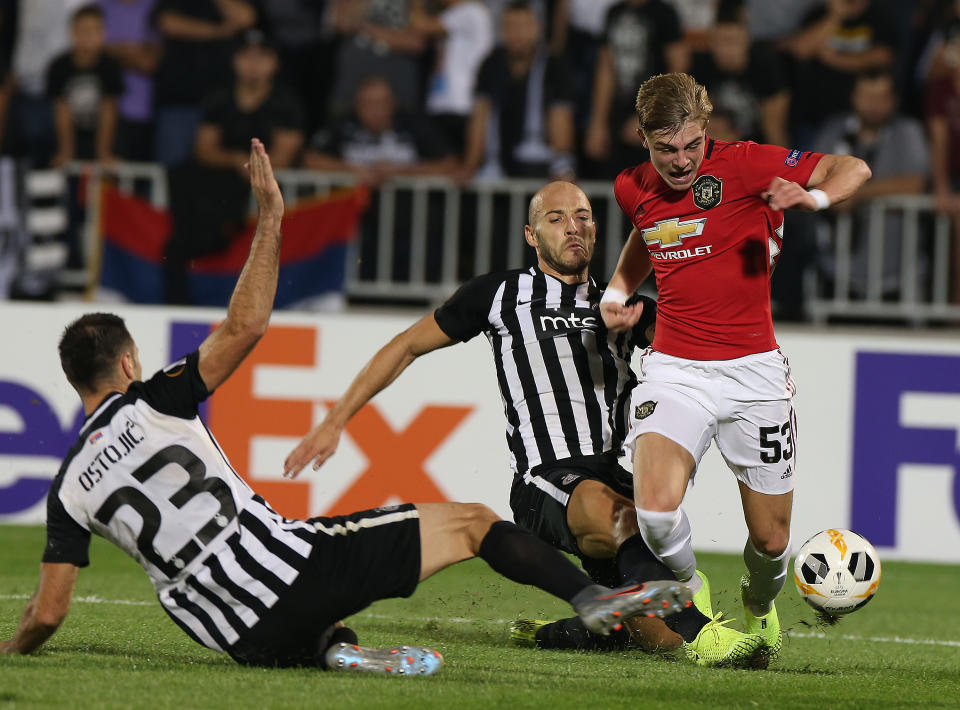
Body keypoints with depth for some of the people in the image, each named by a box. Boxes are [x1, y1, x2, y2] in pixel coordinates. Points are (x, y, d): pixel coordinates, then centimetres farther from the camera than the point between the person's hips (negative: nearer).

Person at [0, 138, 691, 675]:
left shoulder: (70, 489, 9)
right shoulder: (151, 404, -1)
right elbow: (245, 327, -3)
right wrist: (269, 220, 3)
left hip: (246, 636, 4)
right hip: (290, 565, -4)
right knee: (470, 520, 10)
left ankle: (336, 647, 3)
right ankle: (591, 597, 2)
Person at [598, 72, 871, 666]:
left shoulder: (743, 165, -9)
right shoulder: (634, 189, 4)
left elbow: (854, 170, -6)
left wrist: (813, 197, -26)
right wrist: (619, 292, 13)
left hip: (753, 369, -2)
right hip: (675, 369, 2)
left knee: (771, 539, 5)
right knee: (655, 509, -24)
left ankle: (760, 605, 41)